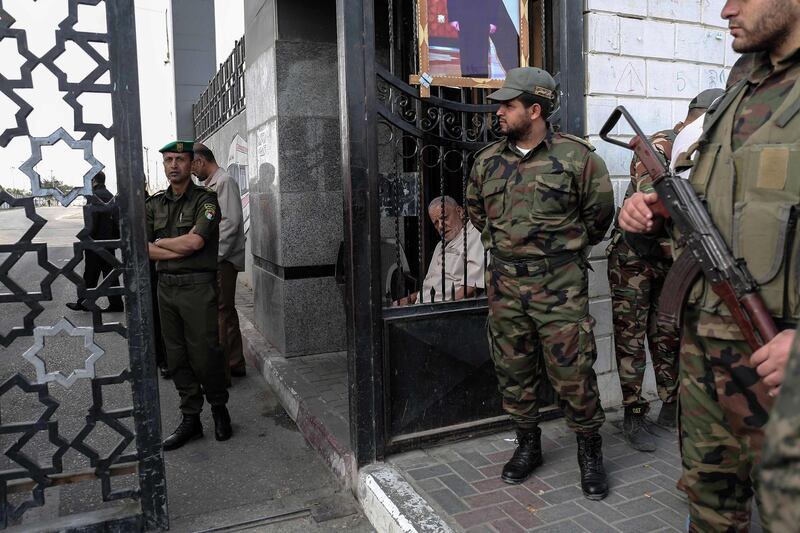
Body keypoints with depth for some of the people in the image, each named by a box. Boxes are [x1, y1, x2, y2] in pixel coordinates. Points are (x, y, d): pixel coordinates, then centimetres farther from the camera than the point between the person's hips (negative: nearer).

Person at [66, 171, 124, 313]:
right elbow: (116, 221, 14)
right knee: (110, 273, 9)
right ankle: (116, 304, 9)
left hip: (96, 242, -7)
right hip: (109, 242, 7)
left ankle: (84, 303, 14)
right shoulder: (111, 196, 12)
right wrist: (116, 239, 17)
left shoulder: (94, 196, -13)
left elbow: (92, 222, -19)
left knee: (91, 275, 3)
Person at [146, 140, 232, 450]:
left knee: (205, 353, -1)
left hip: (197, 287, -5)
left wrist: (160, 242, -3)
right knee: (177, 356, 10)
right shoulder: (154, 204, 11)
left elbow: (195, 241, -18)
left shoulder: (205, 200, -4)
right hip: (166, 286, 6)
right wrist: (182, 248, -11)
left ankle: (219, 409, 21)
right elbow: (143, 249, 1)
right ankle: (190, 419, 21)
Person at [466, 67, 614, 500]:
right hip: (504, 284, 5)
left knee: (572, 372, 0)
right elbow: (476, 211, 22)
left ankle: (589, 454, 21)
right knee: (513, 369, 12)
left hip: (560, 285, -4)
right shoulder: (488, 161, 7)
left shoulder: (575, 157, -6)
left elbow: (598, 213, 5)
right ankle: (527, 445, 31)